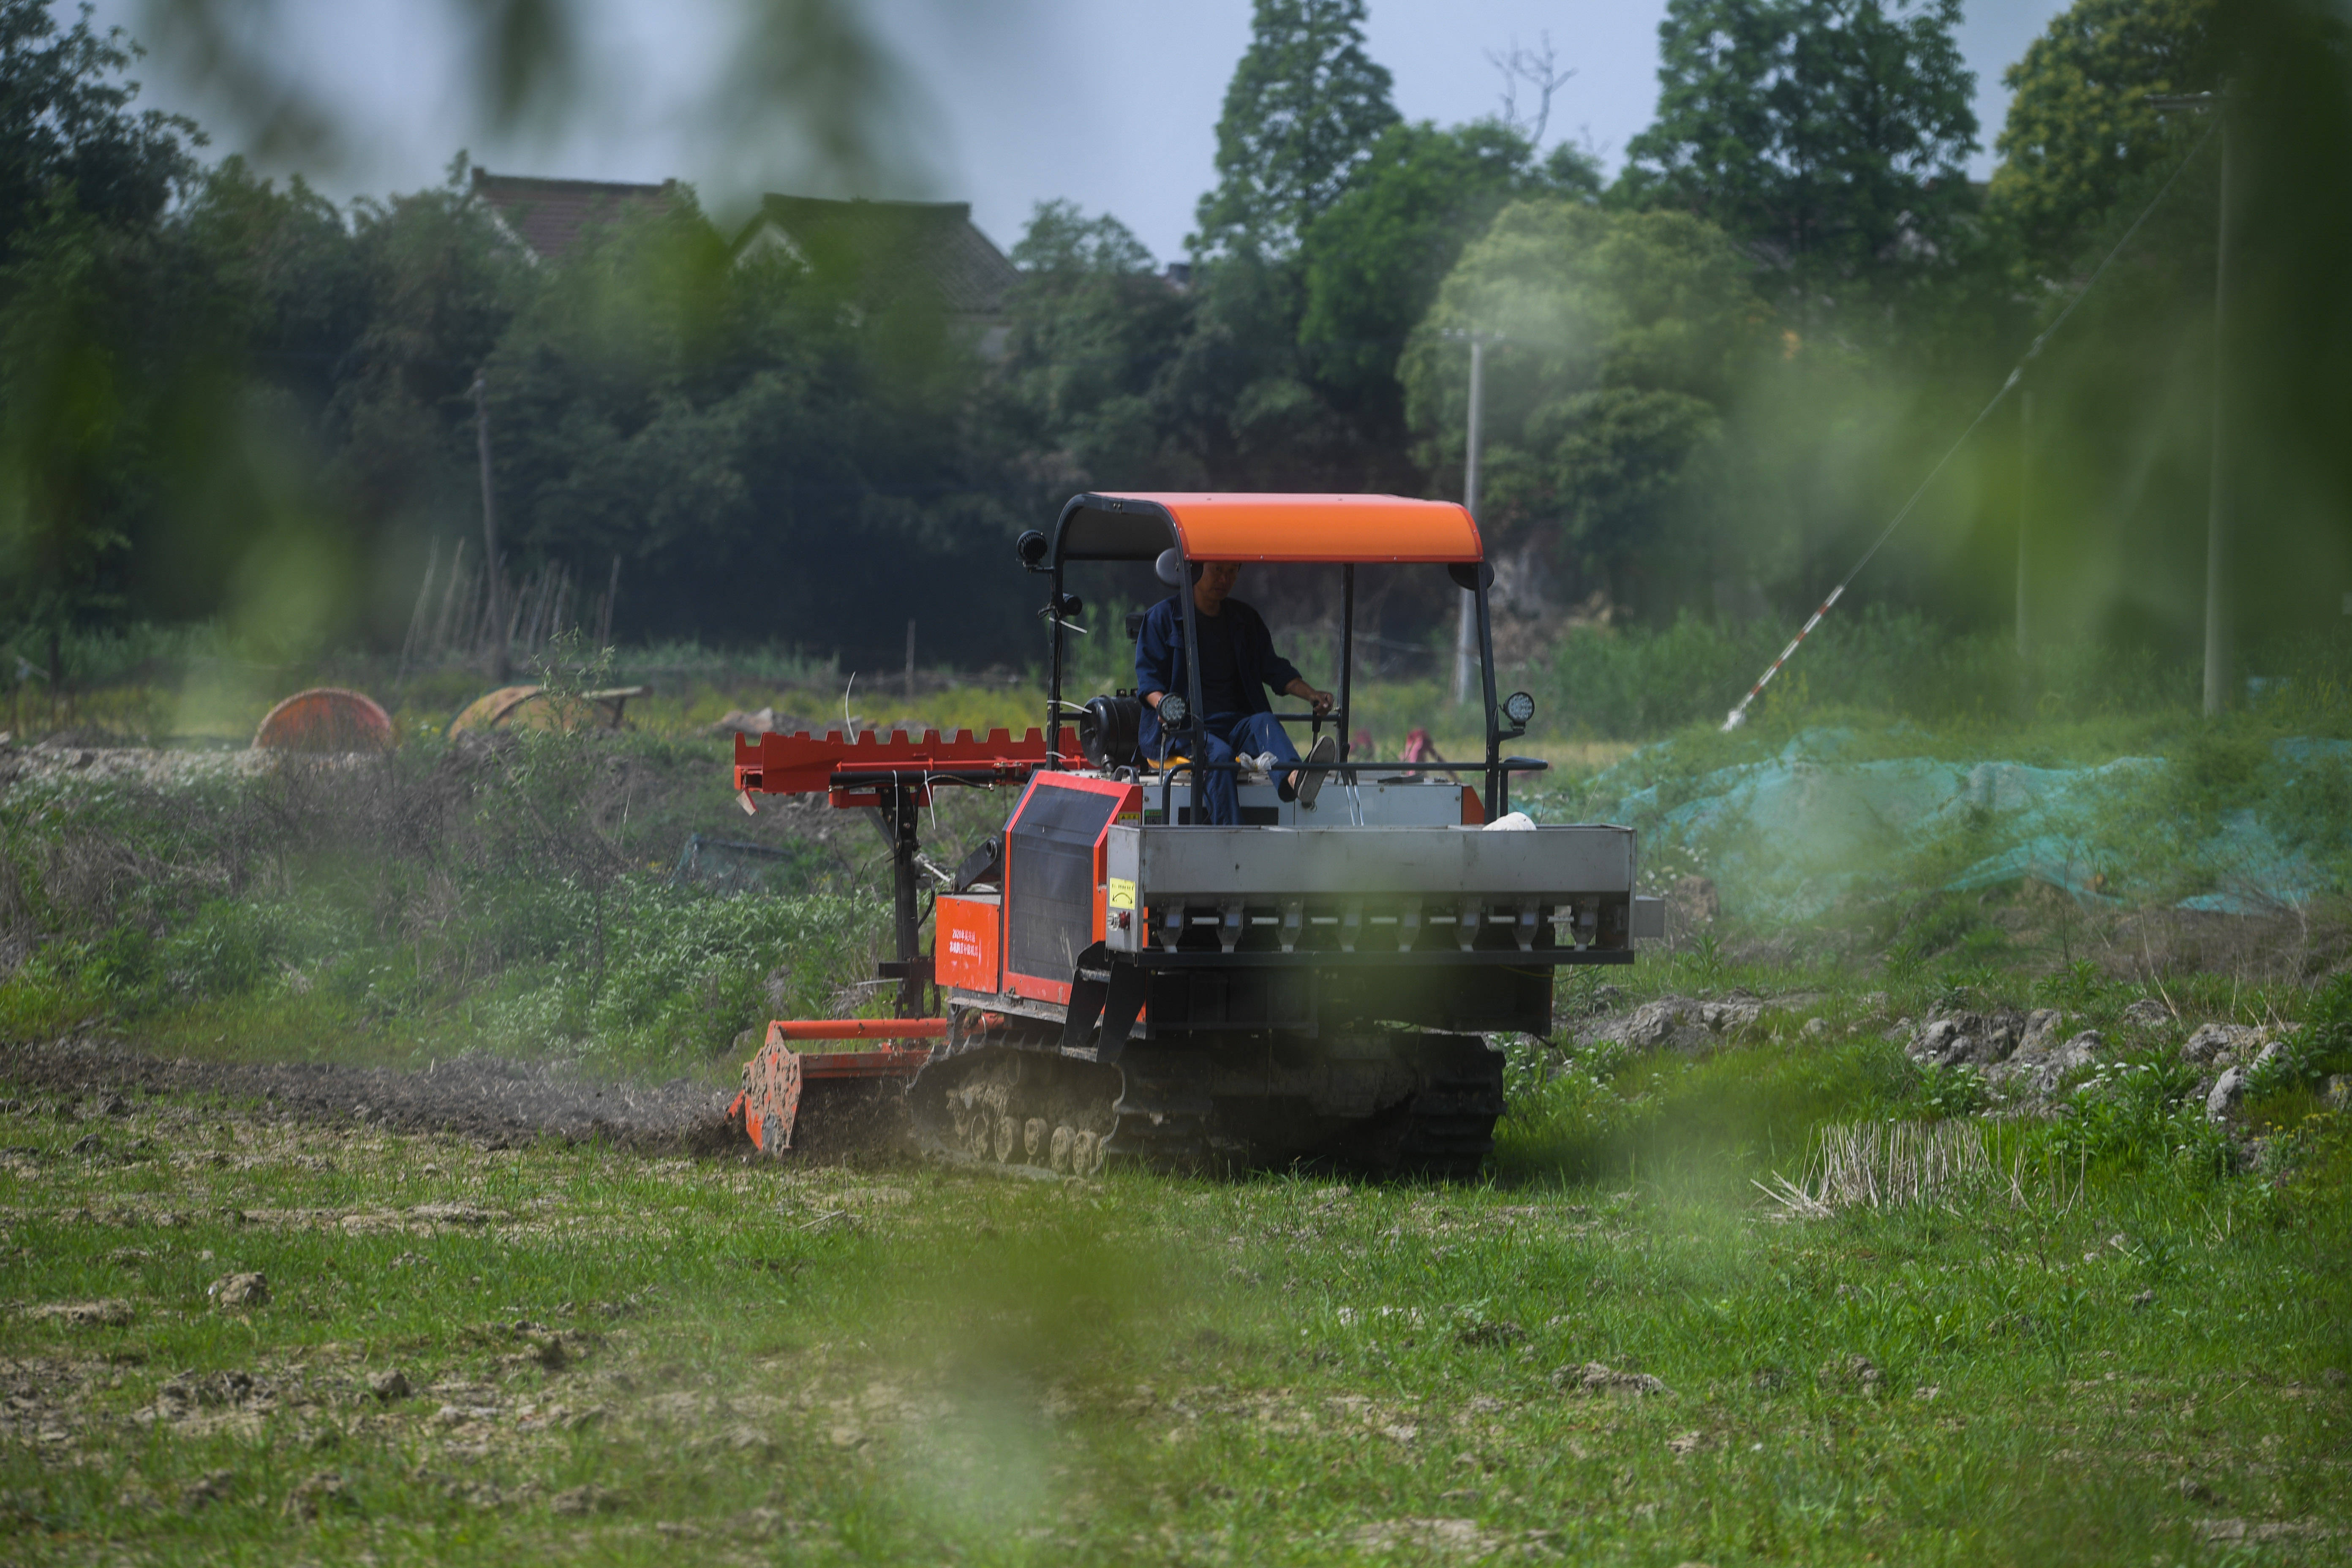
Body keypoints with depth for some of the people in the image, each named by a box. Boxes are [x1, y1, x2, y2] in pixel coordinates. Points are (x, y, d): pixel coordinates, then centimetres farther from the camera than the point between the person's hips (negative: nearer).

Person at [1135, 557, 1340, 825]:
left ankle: (1295, 779, -63)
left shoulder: (1246, 619, 21)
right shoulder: (1163, 617, 7)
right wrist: (1164, 705, -22)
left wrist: (1312, 695, 0)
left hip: (1238, 724, 3)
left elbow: (1274, 669, 17)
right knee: (1218, 754, -35)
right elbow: (1148, 677, -1)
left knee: (1264, 722, -31)